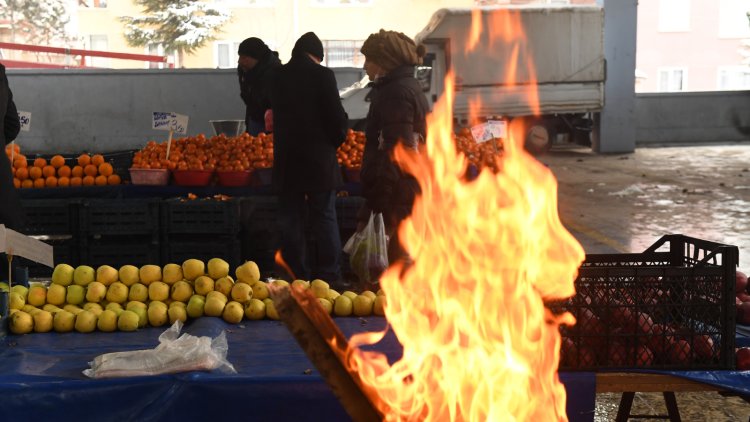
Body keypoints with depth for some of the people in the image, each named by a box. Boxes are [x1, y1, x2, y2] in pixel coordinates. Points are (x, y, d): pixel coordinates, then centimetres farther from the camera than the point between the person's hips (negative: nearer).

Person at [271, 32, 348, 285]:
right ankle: (329, 275, 6)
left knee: (291, 219, 9)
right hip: (319, 159, -4)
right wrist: (336, 139, 8)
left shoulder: (278, 77, 5)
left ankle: (296, 276, 12)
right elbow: (337, 116, -10)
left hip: (286, 160, 4)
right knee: (324, 219, 4)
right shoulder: (322, 74, -9)